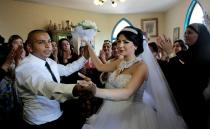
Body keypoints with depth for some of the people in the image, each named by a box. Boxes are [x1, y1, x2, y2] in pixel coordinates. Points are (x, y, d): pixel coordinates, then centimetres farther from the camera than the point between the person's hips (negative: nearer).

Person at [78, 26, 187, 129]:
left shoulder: (141, 66, -21)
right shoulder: (120, 62, 1)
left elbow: (127, 93, -35)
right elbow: (100, 67, 9)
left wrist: (96, 91, -48)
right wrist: (88, 46, 8)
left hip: (131, 114, -6)